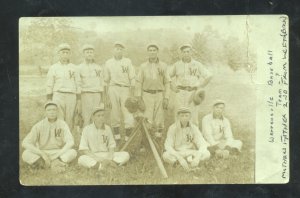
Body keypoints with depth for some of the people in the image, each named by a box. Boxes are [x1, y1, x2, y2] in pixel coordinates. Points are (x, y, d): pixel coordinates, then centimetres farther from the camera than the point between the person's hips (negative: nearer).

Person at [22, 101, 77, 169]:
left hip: (58, 153, 1)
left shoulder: (63, 124, -4)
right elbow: (25, 143, -14)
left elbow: (70, 142, -15)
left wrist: (56, 155, -25)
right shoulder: (39, 125, -6)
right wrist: (42, 154, -25)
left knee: (73, 152, -29)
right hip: (42, 153, 0)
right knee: (25, 154, -29)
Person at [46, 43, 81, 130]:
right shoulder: (53, 68, 5)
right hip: (58, 96, -2)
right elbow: (49, 86, 4)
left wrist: (79, 102, 5)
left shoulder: (73, 68, 10)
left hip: (71, 96, 2)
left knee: (69, 122, 4)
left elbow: (78, 85, 10)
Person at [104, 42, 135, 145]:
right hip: (113, 89, 1)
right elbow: (106, 81, 14)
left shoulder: (127, 61, 10)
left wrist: (132, 95, -1)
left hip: (125, 89, -1)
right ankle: (117, 140, 7)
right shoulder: (108, 63, 13)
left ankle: (128, 140, -1)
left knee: (129, 117, -9)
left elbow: (132, 79, 7)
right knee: (115, 116, 0)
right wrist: (107, 97, 9)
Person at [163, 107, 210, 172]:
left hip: (190, 153, 1)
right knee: (165, 155, -35)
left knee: (207, 154, -25)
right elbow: (168, 146, -22)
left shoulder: (194, 128, -9)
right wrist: (180, 158, -36)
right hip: (177, 154, -1)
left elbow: (202, 144, -15)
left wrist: (197, 157, -35)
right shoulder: (173, 128, -15)